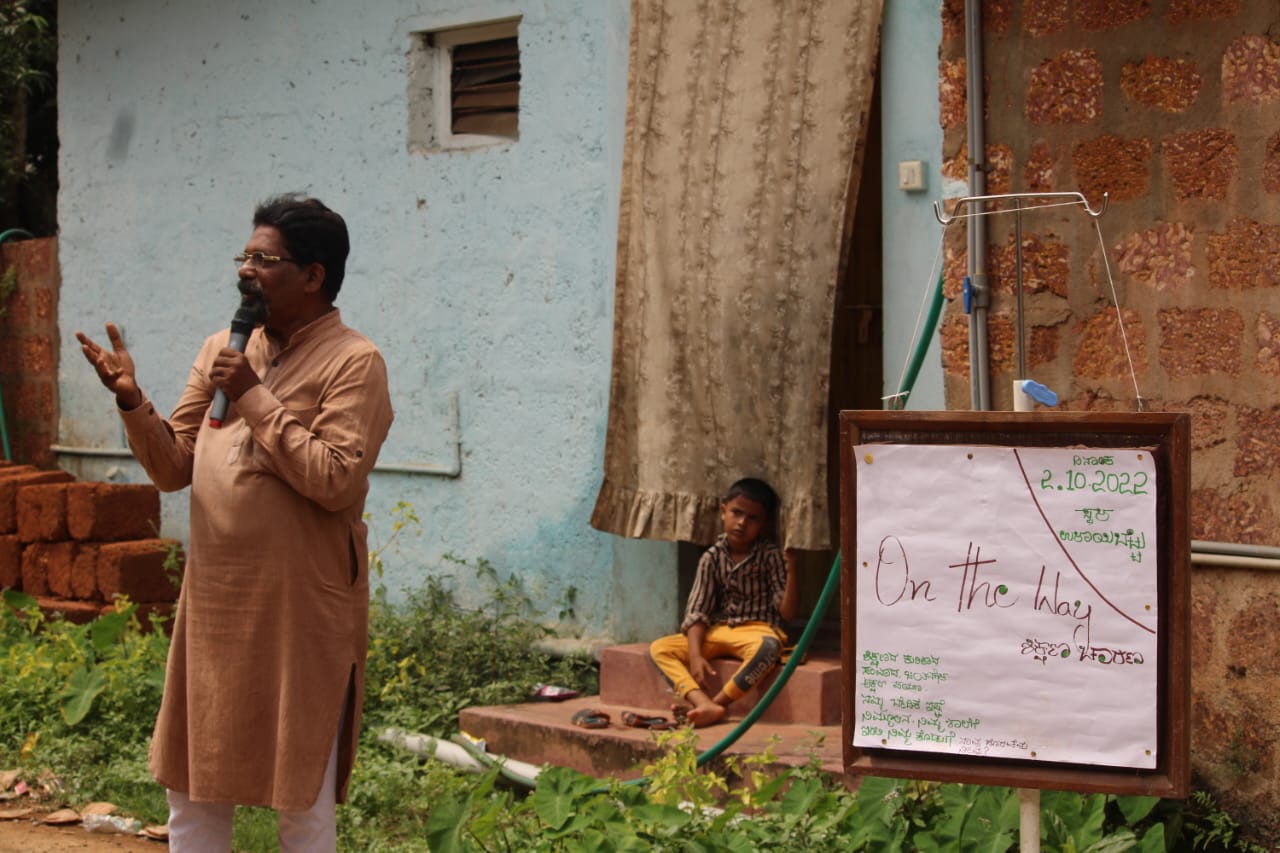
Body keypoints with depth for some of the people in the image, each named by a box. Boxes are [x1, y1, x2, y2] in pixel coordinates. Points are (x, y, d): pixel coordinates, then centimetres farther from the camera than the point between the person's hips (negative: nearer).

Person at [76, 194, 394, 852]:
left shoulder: (353, 362, -9)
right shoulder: (222, 351, 10)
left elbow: (336, 481, -20)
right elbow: (174, 468, 10)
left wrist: (254, 396, -17)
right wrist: (132, 402, -6)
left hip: (299, 611, -6)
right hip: (213, 602, 6)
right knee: (191, 788, 14)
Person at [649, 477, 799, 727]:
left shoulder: (771, 556, -4)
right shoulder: (712, 558, 3)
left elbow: (787, 613, -7)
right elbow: (697, 612, -1)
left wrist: (791, 573, -22)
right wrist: (695, 655, -16)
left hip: (757, 630, -4)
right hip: (717, 631, 4)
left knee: (768, 647, -40)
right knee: (659, 649, -16)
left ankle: (718, 701, -32)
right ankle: (704, 704, -37)